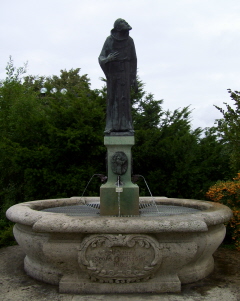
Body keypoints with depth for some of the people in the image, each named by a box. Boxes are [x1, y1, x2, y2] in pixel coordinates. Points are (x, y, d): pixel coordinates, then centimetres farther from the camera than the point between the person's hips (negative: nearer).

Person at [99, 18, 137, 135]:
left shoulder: (129, 41, 3)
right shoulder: (109, 40, 1)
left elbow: (133, 60, 7)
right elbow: (101, 58, -1)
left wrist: (134, 78, 3)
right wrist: (107, 59, -25)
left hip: (125, 72, 0)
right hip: (111, 72, 0)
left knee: (124, 98, -7)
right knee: (112, 99, -1)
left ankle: (126, 125, -3)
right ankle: (110, 126, 1)